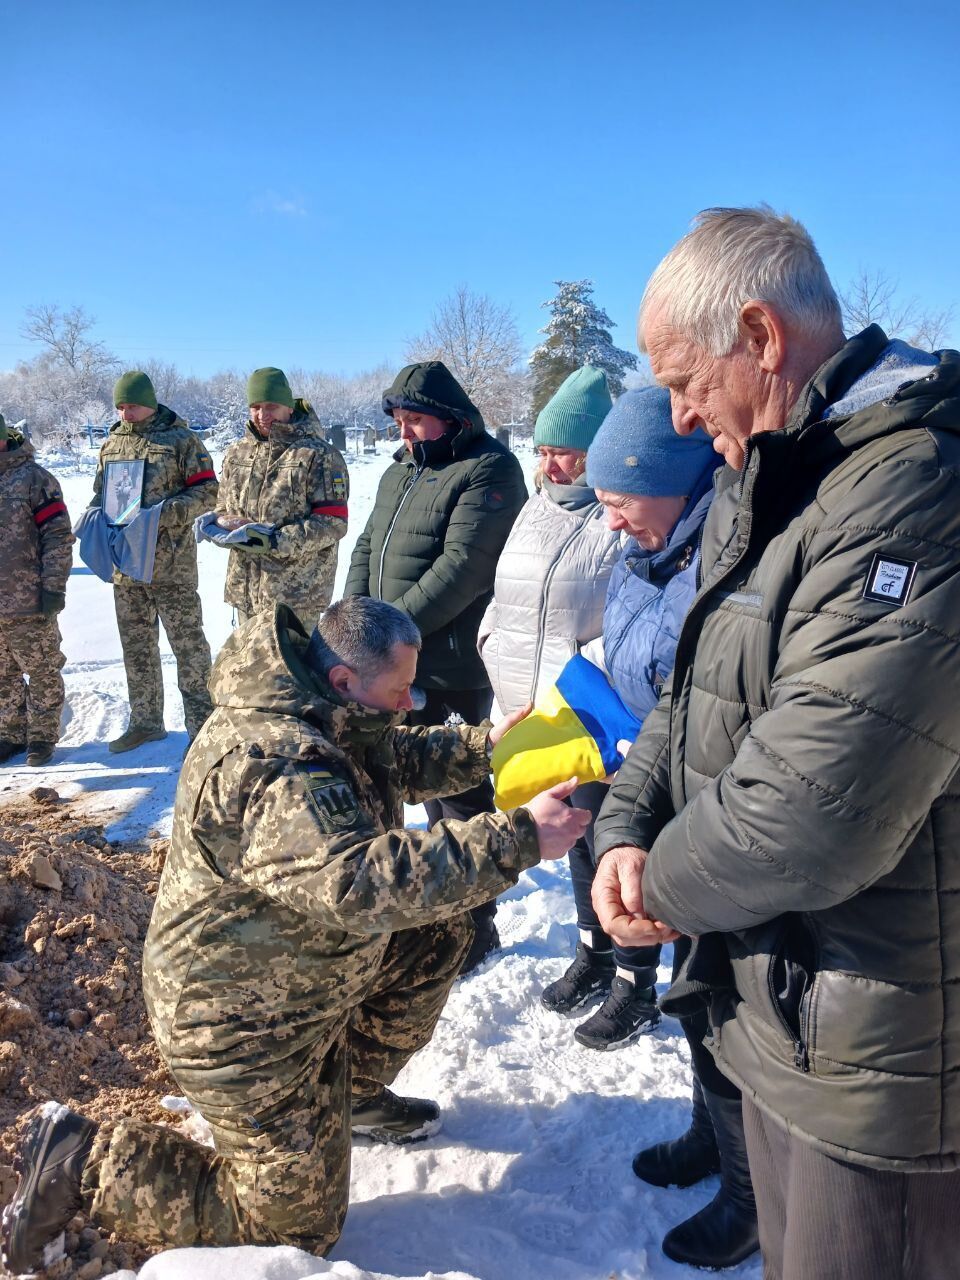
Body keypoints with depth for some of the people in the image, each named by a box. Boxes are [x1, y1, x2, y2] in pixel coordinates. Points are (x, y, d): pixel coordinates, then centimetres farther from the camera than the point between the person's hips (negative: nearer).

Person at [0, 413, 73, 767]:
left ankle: (42, 736, 19)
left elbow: (59, 537, -9)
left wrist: (53, 587, -12)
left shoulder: (31, 478, -8)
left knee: (42, 672, 7)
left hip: (29, 603, -5)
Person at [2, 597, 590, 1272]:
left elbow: (399, 760, 13)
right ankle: (80, 1163, 10)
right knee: (296, 1224, 5)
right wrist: (517, 840, -44)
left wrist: (484, 745, -3)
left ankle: (354, 1091, 28)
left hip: (299, 965, 10)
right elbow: (359, 883, -46)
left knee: (437, 931, 13)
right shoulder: (277, 764, -35)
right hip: (239, 1023, -9)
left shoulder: (319, 715, -3)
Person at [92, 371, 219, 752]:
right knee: (136, 645, 13)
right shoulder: (111, 443, 12)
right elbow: (101, 491, 21)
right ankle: (145, 721, 25)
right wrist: (95, 512, -1)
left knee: (187, 642, -1)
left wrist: (166, 511, -21)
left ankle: (201, 725, 8)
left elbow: (207, 491, -7)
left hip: (171, 563, -6)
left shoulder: (180, 439, -4)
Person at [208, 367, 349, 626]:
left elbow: (334, 522, -12)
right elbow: (223, 509, 21)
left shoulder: (318, 454, -7)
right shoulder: (237, 452, 11)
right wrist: (226, 527, -4)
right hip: (244, 588, 6)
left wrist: (277, 541, -21)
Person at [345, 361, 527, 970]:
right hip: (403, 661, 9)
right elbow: (367, 547, 16)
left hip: (457, 665, -9)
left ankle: (473, 924, 15)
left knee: (463, 789, 1)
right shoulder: (401, 472, 16)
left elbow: (462, 566, -22)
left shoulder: (488, 470, -13)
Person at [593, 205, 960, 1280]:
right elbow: (694, 692, 12)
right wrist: (628, 830, -4)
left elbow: (814, 810, -32)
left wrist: (672, 884, -12)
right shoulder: (762, 486, 7)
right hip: (775, 1006, 9)